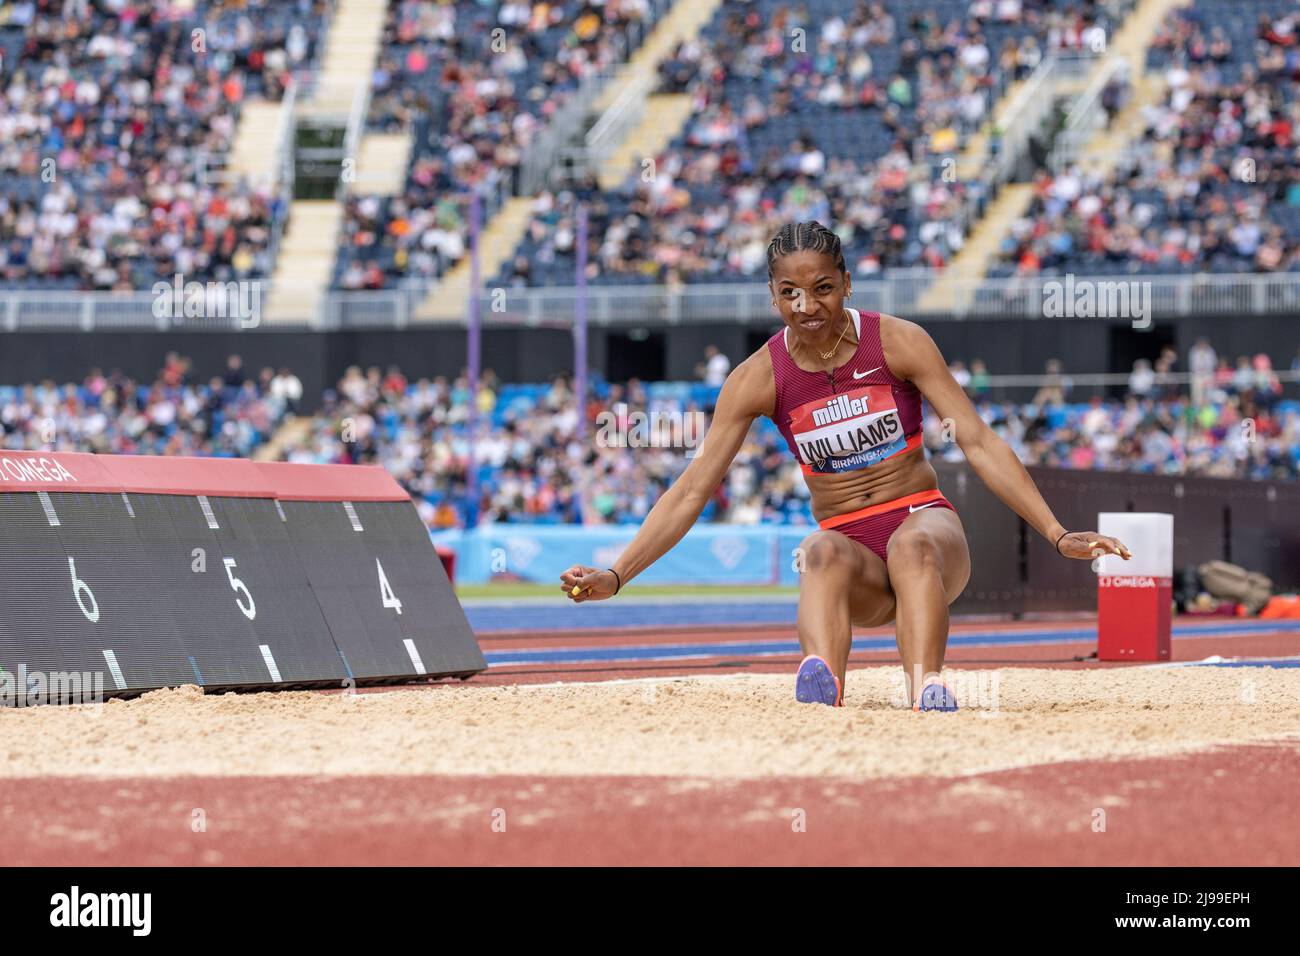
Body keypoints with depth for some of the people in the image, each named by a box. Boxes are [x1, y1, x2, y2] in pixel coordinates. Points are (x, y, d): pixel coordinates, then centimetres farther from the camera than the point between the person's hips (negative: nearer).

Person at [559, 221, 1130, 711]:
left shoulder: (898, 343, -5)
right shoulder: (759, 378, -3)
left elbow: (979, 443, -5)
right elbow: (693, 489, -2)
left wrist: (1057, 534, -12)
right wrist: (616, 576, -10)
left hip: (924, 519, 0)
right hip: (850, 543, 0)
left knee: (913, 544, -37)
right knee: (823, 552, -36)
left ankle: (927, 691, -59)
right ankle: (821, 689, -63)